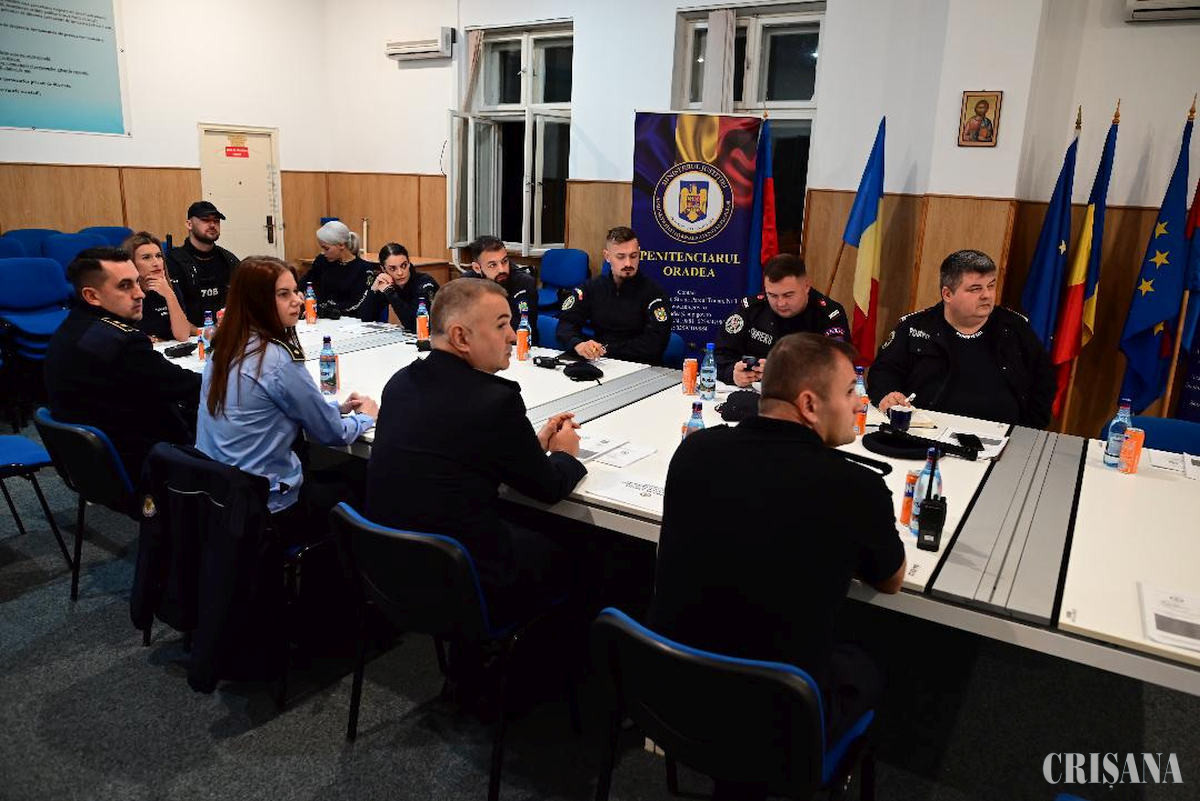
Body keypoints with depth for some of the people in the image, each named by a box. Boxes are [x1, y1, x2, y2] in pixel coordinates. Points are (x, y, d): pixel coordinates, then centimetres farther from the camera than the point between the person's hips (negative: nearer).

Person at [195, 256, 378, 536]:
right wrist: (367, 416, 7)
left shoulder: (226, 346, 2)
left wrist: (338, 407, 15)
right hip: (266, 508, -8)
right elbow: (331, 433, -12)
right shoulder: (277, 359, -23)